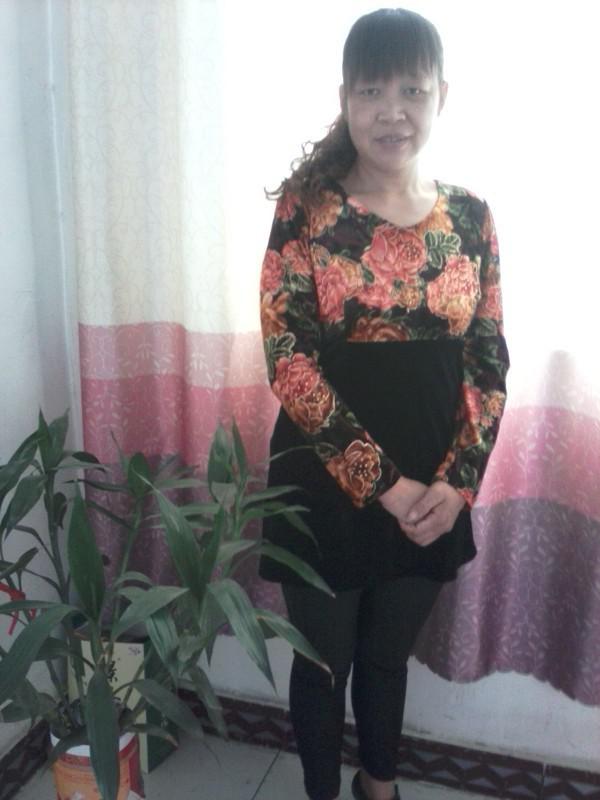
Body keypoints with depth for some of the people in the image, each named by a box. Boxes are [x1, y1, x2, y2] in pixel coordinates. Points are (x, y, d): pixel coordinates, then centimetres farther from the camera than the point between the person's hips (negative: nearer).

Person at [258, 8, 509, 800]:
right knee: (324, 659, 16)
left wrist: (457, 481, -10)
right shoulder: (307, 206, -11)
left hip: (433, 491, 3)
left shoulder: (470, 216, 0)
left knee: (390, 652, 23)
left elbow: (489, 363, 2)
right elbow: (288, 359, -16)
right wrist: (382, 482, -18)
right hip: (326, 486, -3)